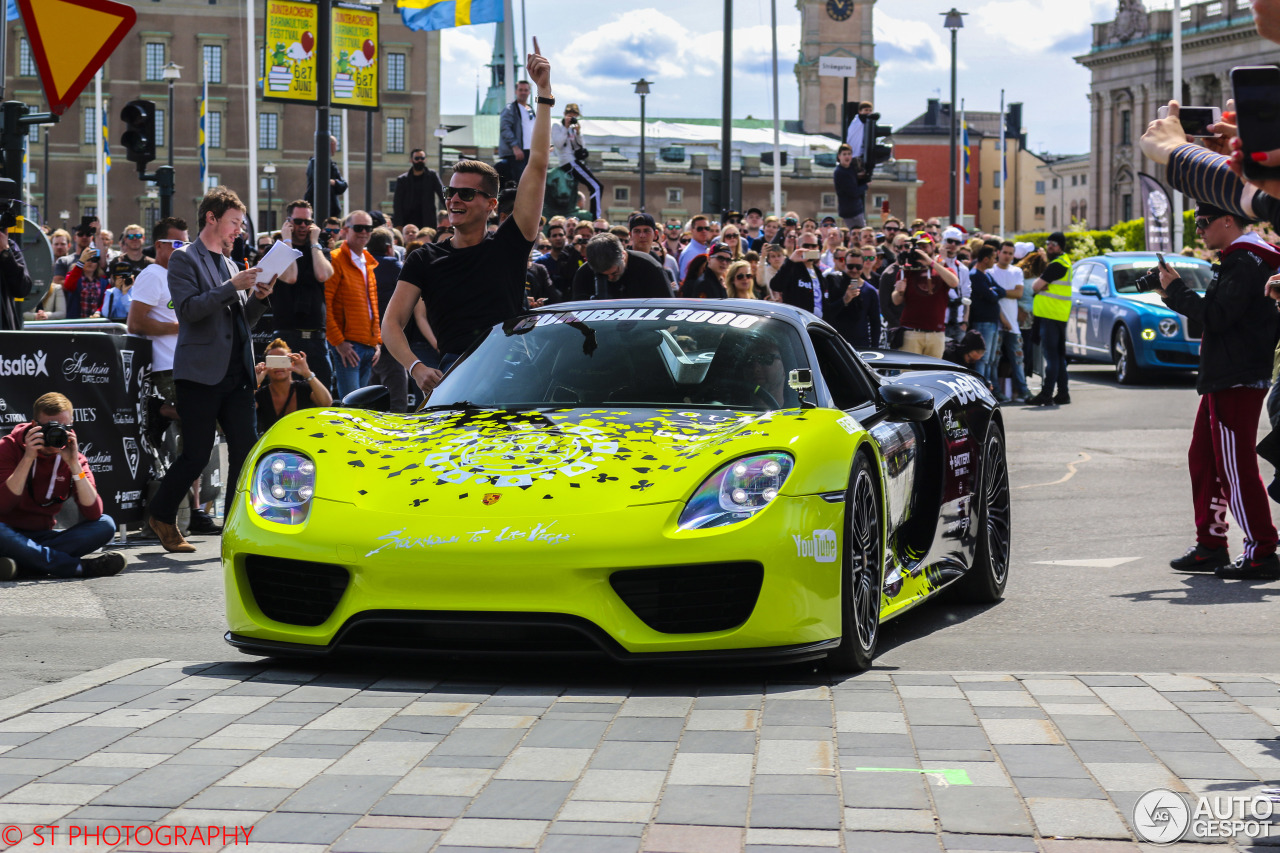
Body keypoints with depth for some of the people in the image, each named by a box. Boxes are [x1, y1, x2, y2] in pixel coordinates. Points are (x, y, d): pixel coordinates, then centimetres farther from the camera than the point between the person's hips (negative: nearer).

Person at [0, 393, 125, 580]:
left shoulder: (73, 457, 4)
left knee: (105, 525, -17)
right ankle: (80, 567, -35)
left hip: (43, 537, 4)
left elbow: (93, 513, -10)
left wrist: (74, 464, -18)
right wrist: (28, 458, -22)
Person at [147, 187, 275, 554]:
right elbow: (188, 309, -15)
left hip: (236, 373, 7)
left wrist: (258, 298, 3)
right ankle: (162, 516, 18)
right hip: (201, 372, -7)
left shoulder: (230, 264, 20)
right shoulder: (184, 259, -1)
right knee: (196, 456, -4)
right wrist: (231, 287, -18)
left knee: (244, 452, -2)